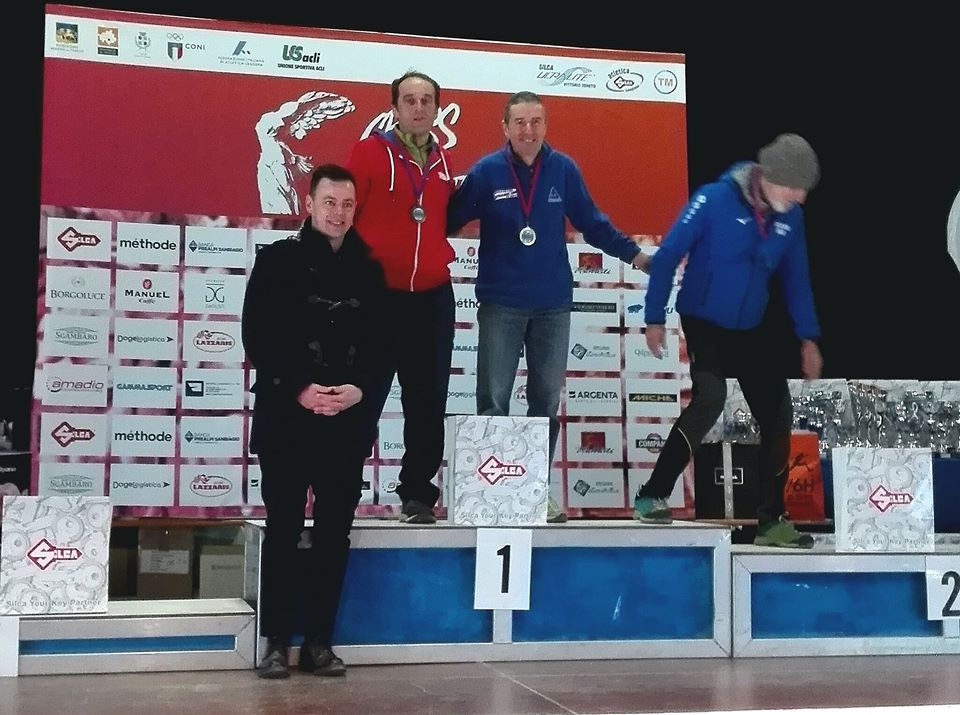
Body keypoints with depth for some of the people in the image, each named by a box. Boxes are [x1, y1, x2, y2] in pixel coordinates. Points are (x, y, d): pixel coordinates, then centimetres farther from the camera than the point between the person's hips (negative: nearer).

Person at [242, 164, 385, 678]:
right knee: (283, 530, 1)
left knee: (335, 533, 5)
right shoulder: (277, 260, 2)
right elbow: (256, 336, -4)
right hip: (286, 418, -3)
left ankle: (319, 640, 13)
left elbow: (383, 343, 8)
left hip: (347, 421, 3)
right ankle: (277, 642, 8)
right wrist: (298, 388, -15)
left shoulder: (369, 270, 11)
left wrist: (359, 388, -10)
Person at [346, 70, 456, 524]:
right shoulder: (370, 152, -4)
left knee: (428, 404, 8)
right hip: (378, 295, -5)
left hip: (433, 298, 5)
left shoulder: (441, 162, 11)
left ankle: (418, 494, 18)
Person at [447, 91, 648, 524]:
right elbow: (450, 220, -4)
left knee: (546, 401, 9)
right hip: (500, 305, -2)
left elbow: (591, 223, 7)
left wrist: (633, 253, 5)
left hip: (553, 305, 3)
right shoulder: (486, 172, -6)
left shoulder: (563, 170, 0)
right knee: (493, 402, -1)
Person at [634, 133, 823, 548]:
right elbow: (666, 258, -13)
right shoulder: (714, 200, -18)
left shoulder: (790, 218, -2)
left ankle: (771, 520, 15)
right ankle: (652, 496, -16)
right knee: (710, 398, -27)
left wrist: (808, 338, 7)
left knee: (777, 412, 2)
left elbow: (795, 280, 10)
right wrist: (655, 319, -13)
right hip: (702, 323, -6)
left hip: (748, 331, 6)